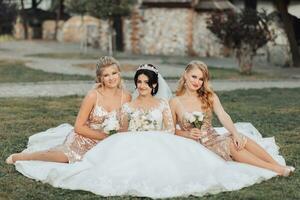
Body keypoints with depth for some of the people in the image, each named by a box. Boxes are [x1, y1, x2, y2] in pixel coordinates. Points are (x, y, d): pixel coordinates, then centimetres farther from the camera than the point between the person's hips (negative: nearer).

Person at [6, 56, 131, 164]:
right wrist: (104, 136, -18)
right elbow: (79, 127, -16)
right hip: (82, 139, -4)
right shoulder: (93, 96, -18)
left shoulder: (126, 97, -8)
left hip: (102, 145, 4)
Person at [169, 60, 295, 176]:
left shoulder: (209, 97, 7)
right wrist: (188, 134, -15)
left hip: (214, 138, 4)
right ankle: (276, 170, -31)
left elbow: (223, 116, -8)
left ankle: (279, 166, -30)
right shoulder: (175, 102, -2)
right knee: (230, 144, -29)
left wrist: (235, 133, -24)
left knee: (239, 140, -27)